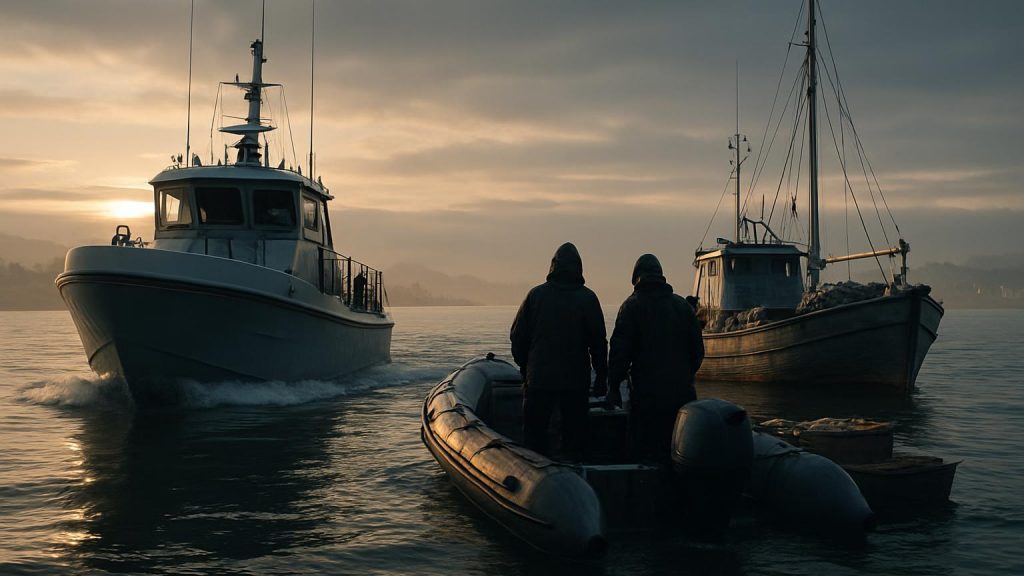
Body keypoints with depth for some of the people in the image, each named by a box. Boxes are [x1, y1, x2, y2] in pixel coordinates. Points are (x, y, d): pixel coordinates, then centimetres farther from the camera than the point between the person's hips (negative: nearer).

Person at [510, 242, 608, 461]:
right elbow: (598, 342, -2)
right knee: (575, 435, 7)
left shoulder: (536, 294, 0)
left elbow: (517, 337, 3)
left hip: (539, 379, 0)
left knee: (534, 436, 8)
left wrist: (525, 368, 15)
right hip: (576, 381, 0)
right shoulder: (587, 298, -2)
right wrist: (602, 376, 5)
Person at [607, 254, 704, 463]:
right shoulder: (683, 305, 10)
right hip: (682, 394, 4)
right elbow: (698, 349, 13)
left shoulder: (632, 305, -3)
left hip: (646, 393, -4)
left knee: (644, 453, 0)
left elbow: (620, 350, -8)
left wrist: (614, 386, -2)